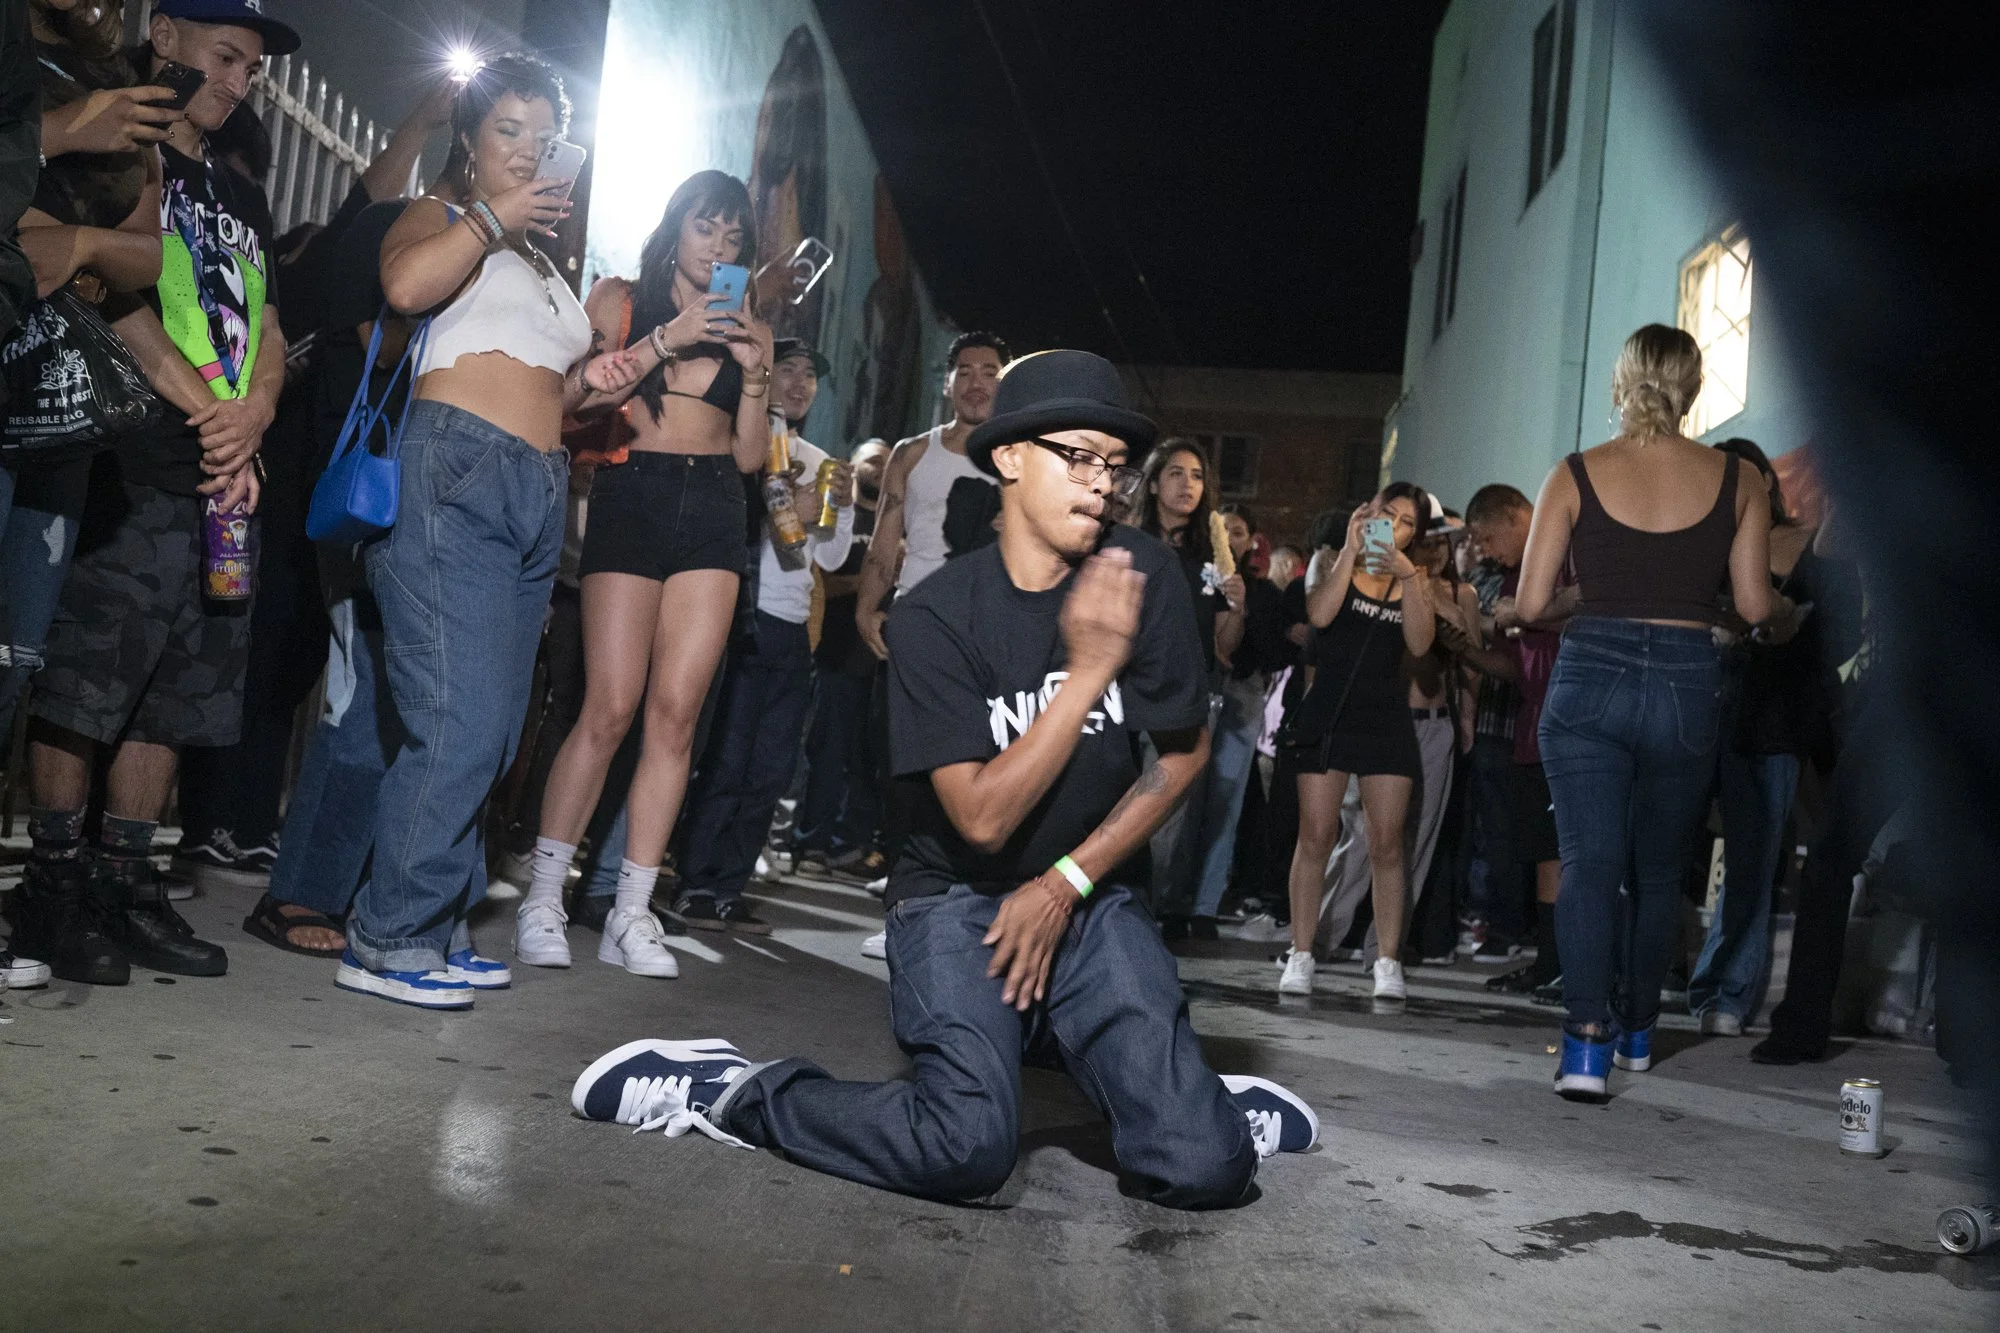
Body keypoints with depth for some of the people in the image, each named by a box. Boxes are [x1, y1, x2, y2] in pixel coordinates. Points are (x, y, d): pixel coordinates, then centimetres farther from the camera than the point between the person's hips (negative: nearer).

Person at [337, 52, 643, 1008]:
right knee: (459, 725, -16)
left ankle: (435, 927, 15)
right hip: (454, 473, -8)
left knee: (489, 731, 7)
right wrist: (491, 216, -6)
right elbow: (406, 284, -16)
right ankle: (386, 940, -7)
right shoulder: (437, 216, 8)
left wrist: (586, 385, 12)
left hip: (535, 498, 8)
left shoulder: (545, 262, 28)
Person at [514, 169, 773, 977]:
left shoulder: (747, 331, 18)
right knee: (611, 706, -12)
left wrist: (754, 375, 0)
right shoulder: (620, 301, 10)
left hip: (712, 512, 3)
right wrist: (665, 340, -10)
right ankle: (543, 899, -1)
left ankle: (632, 913, -1)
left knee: (676, 712, -5)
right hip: (631, 498, -3)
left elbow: (750, 456, 14)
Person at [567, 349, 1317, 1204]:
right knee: (969, 1147, -28)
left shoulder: (1144, 575, -6)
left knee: (1204, 1169, -15)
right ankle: (734, 1093, -5)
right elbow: (983, 818, -19)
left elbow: (1184, 752, 2)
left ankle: (1194, 1097, 21)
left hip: (1093, 899, 3)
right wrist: (1090, 669, -27)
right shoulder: (936, 618, -13)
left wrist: (1066, 883, -4)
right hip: (960, 900, -2)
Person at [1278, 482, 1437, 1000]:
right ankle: (1300, 956, 0)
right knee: (1315, 836, -5)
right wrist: (1351, 550, -11)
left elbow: (1419, 643, -4)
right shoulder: (1332, 560, 8)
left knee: (1386, 841, -2)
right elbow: (1320, 614, -12)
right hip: (1327, 710, -2)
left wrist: (1407, 576, -11)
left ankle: (1389, 962, 3)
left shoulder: (1415, 579, 12)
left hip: (1386, 718, 2)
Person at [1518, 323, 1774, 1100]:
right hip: (1688, 686, 2)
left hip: (1591, 679, -2)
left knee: (1590, 862, -1)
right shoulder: (1737, 480, 2)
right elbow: (1754, 606, 1)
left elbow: (1530, 604, -3)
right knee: (1658, 871, 17)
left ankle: (1587, 1042, -14)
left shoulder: (1576, 475, -1)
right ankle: (1636, 1031, 31)